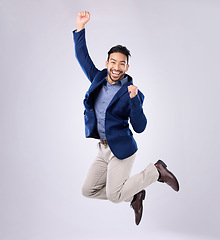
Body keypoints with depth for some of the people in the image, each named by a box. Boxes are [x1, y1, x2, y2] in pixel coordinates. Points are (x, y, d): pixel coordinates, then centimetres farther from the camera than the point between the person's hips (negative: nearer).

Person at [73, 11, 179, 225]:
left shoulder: (131, 92, -12)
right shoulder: (98, 78, 4)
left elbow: (139, 127, -16)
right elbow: (82, 56, 10)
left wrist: (134, 99, -28)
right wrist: (81, 27, 3)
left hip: (121, 149, -6)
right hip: (103, 149, 7)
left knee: (114, 196, -4)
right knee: (88, 191, 10)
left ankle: (156, 171, 12)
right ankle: (133, 195, 24)